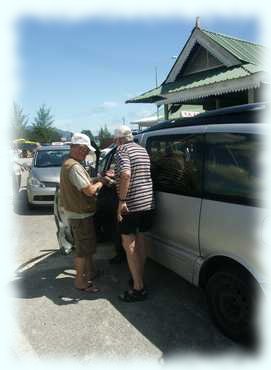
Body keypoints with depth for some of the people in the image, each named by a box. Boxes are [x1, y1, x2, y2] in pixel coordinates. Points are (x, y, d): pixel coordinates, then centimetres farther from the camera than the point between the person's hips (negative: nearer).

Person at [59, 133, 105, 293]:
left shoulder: (68, 163, 11)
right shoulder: (74, 166, -24)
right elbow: (89, 190, -29)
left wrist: (96, 179, 1)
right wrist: (100, 183, -12)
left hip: (78, 213, 10)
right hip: (81, 215, -10)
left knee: (88, 245, 23)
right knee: (83, 249, 3)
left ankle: (89, 271, 39)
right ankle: (80, 281, 16)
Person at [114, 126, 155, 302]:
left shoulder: (122, 151, -9)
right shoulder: (143, 150, 16)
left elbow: (126, 175, -27)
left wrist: (121, 200, -23)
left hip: (131, 205, -8)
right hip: (148, 202, 8)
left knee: (129, 245, 0)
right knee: (140, 241, 19)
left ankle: (138, 288, 3)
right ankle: (140, 278, 31)